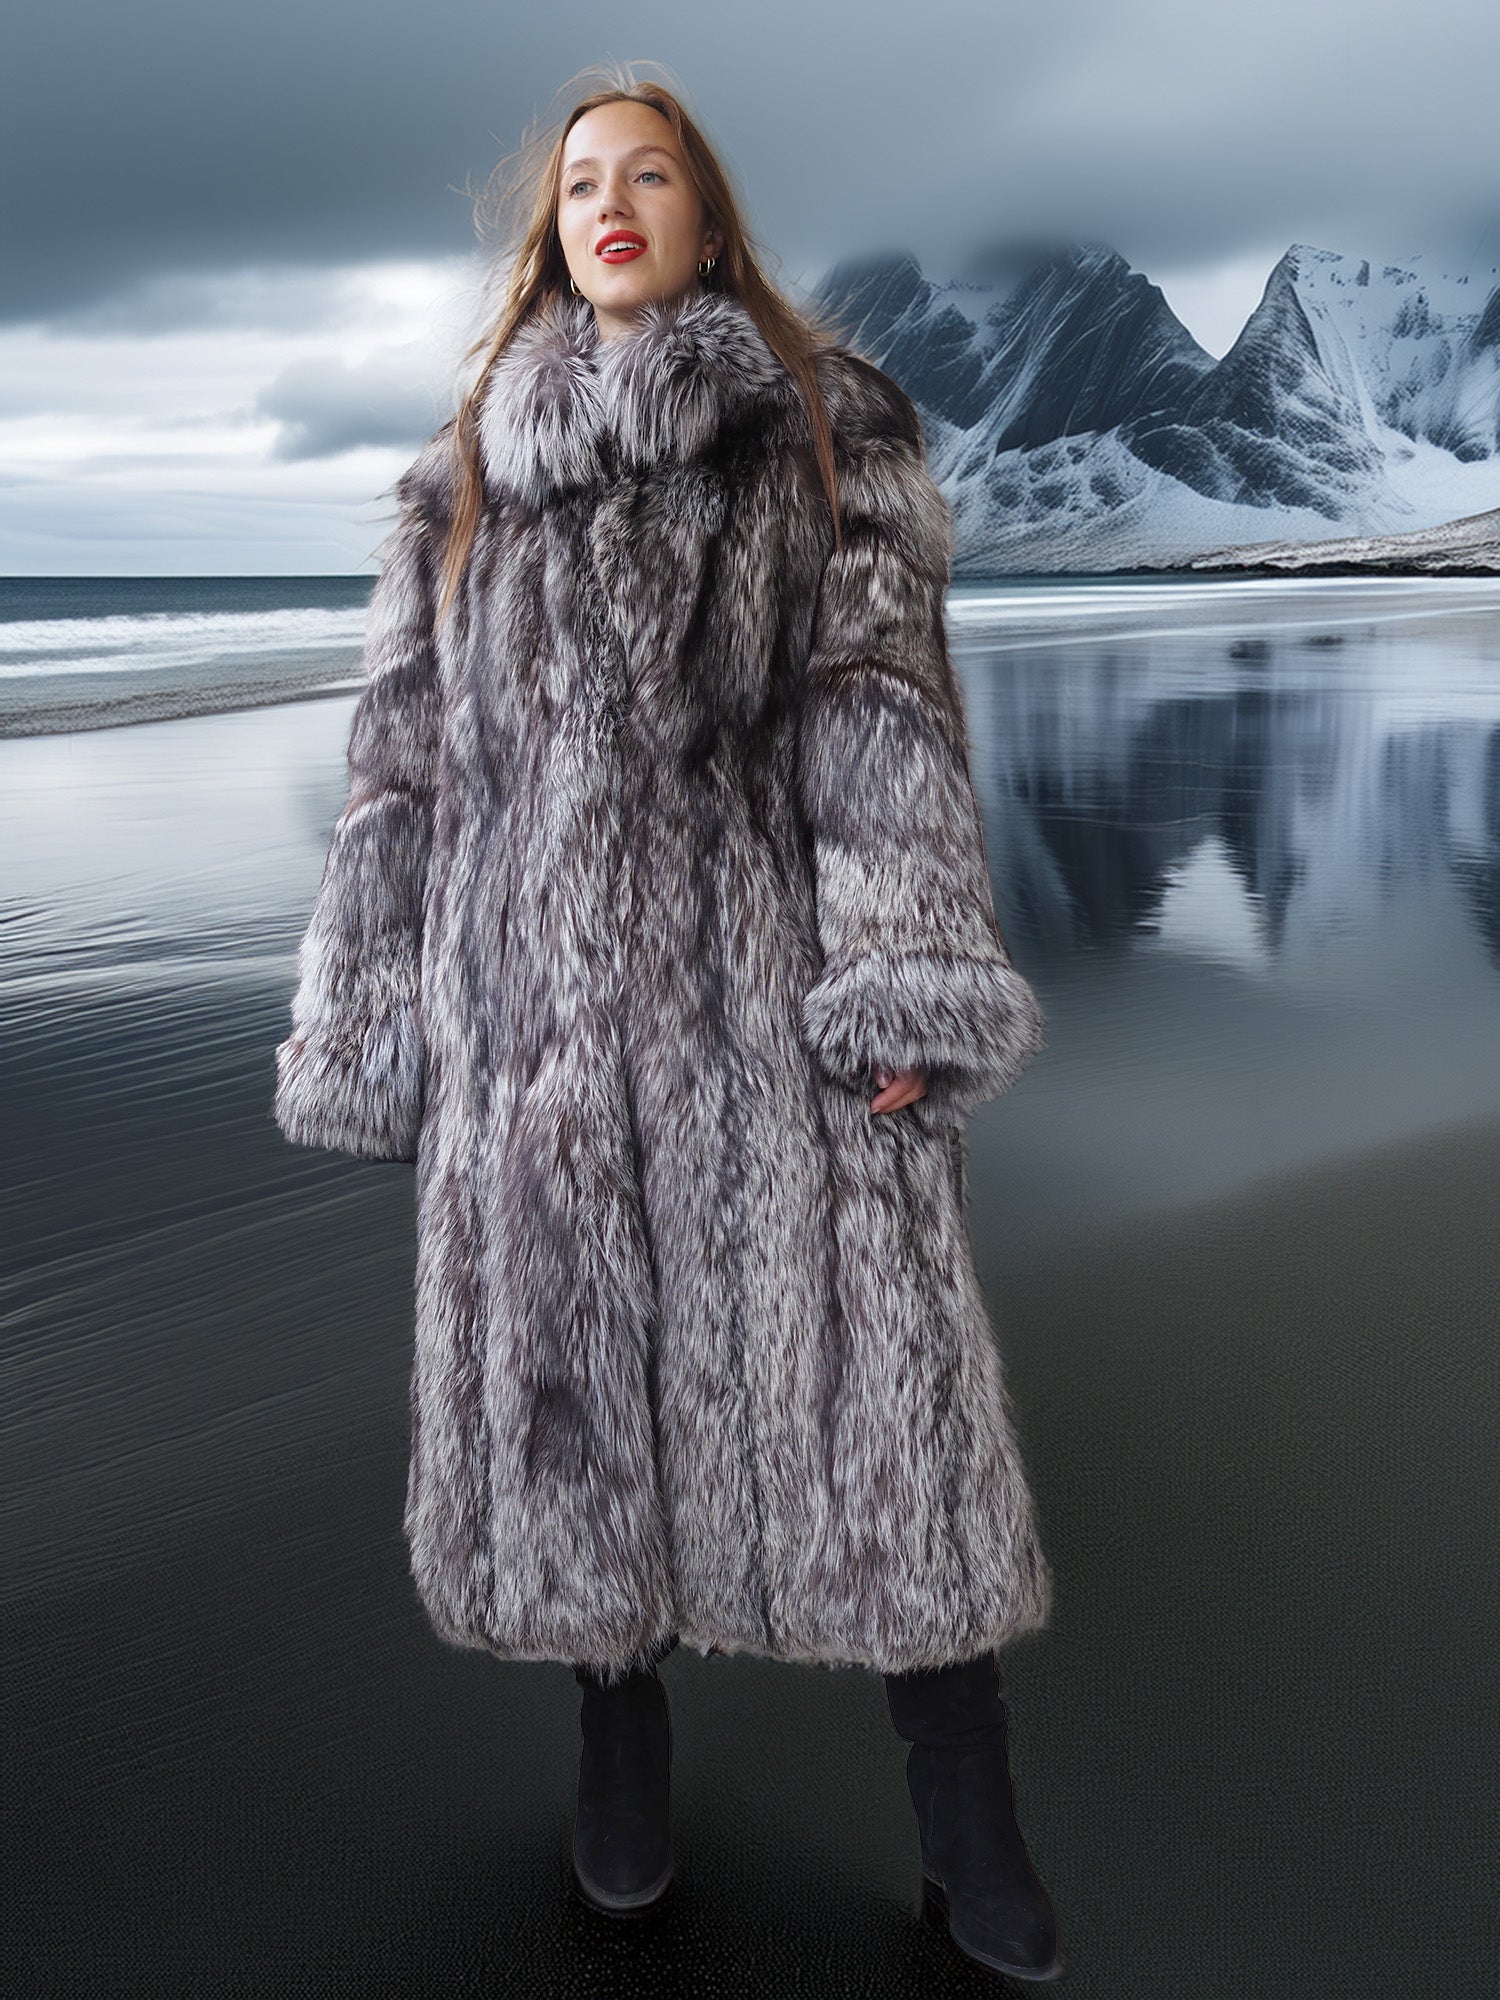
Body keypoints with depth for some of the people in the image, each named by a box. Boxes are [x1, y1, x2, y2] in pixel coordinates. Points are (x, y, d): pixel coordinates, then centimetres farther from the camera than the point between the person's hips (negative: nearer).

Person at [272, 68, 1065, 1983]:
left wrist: (904, 969, -13)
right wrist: (365, 1012, 8)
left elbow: (882, 690, -1)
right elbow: (402, 750, 13)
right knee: (560, 1354, 8)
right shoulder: (468, 466, 15)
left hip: (769, 962, -2)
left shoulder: (828, 420, 10)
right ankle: (619, 1720, 31)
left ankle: (964, 1807, 14)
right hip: (536, 982, 3)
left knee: (863, 1350, -3)